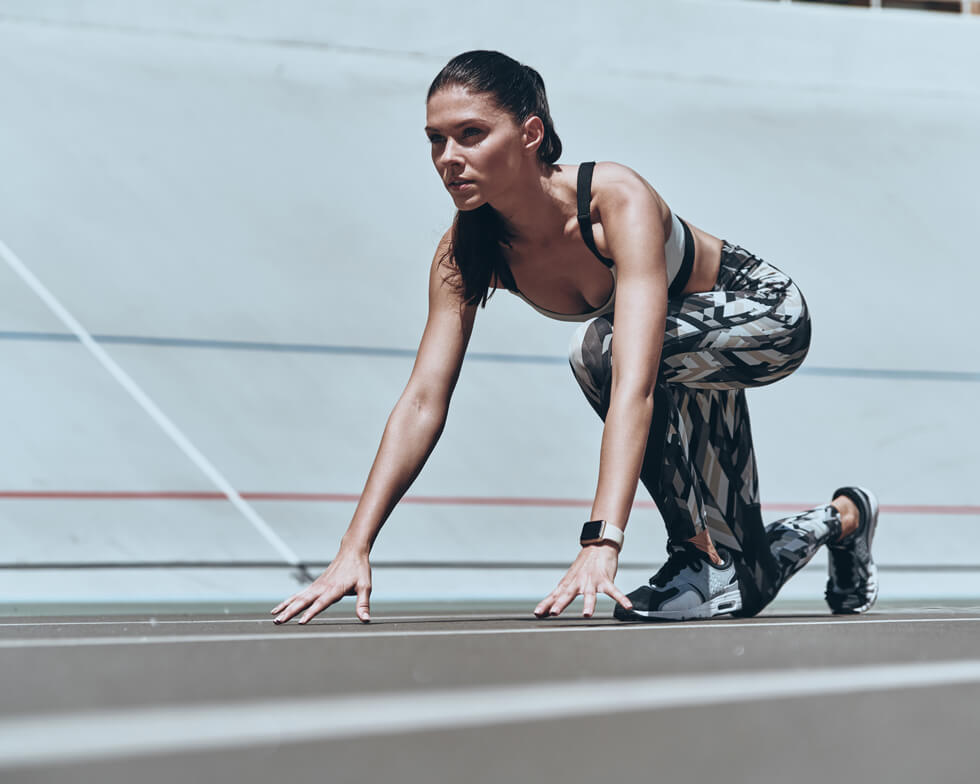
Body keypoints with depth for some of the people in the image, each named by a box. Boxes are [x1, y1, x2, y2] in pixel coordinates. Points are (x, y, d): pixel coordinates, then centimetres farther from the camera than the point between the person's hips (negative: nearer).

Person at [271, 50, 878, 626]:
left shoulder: (618, 201, -39)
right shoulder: (466, 254, -21)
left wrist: (602, 543, -58)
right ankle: (843, 518, 45)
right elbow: (423, 402, -22)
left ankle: (704, 551, -19)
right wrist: (355, 549, -32)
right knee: (747, 585, 10)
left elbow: (633, 386, -49)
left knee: (599, 347, -37)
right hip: (688, 351, 6)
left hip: (767, 316, -6)